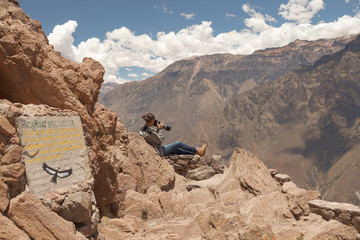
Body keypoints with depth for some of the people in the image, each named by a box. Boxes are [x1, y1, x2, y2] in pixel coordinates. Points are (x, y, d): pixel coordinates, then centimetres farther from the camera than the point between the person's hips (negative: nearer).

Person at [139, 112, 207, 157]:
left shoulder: (142, 129, -4)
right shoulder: (151, 132, -32)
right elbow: (160, 140, -19)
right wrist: (160, 129, -11)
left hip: (153, 149, 9)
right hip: (160, 152, -9)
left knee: (177, 150, 18)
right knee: (179, 143, 1)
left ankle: (195, 154, 28)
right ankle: (198, 151, 14)